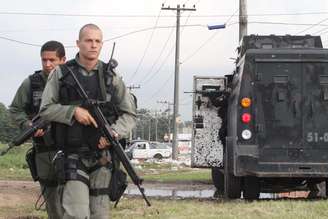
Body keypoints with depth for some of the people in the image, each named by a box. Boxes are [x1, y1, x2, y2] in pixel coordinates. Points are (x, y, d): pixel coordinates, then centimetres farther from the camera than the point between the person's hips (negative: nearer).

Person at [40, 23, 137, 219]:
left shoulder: (111, 77, 5)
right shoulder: (61, 74, 2)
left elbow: (130, 115, 6)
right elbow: (46, 109, 1)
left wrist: (114, 132, -13)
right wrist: (73, 111, -14)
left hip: (102, 156, 2)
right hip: (74, 156, -2)